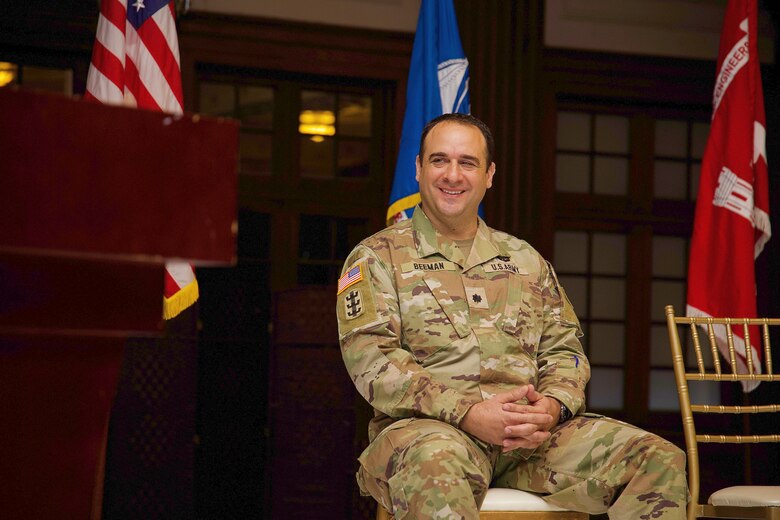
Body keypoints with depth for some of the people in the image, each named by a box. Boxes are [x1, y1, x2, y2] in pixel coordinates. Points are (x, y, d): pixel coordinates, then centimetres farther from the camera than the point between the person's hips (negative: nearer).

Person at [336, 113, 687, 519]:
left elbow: (563, 349, 19)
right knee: (436, 465, -44)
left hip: (533, 435, 5)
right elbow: (370, 358, -4)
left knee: (660, 461, -18)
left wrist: (552, 405, -7)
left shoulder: (525, 260, 24)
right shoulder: (377, 257, 10)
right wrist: (467, 413, -17)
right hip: (429, 427, -4)